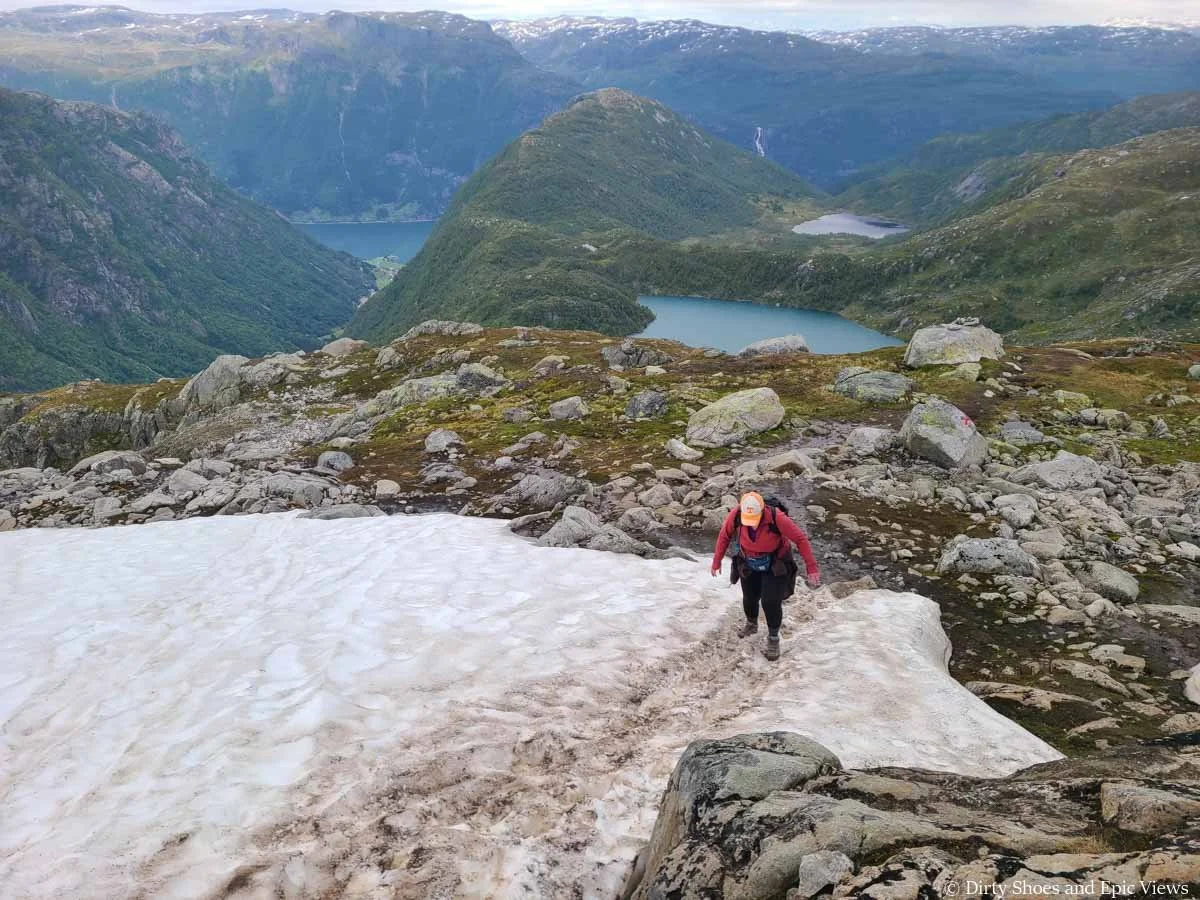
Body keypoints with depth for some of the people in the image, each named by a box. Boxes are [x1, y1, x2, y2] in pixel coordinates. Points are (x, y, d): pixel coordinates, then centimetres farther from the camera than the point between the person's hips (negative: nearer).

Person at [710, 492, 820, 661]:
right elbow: (725, 535, -7)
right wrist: (717, 560, -1)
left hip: (775, 566, -3)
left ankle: (773, 638, 15)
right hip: (749, 564, 3)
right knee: (749, 598, 17)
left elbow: (800, 538, -25)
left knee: (771, 602, -8)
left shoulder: (776, 518, -35)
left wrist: (811, 567, -24)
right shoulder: (735, 514, -27)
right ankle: (751, 624, 49)